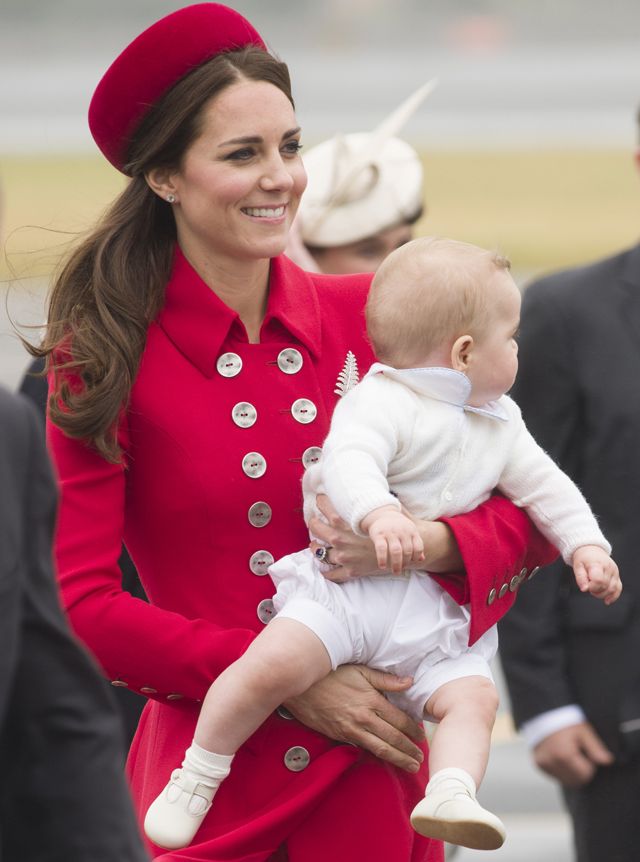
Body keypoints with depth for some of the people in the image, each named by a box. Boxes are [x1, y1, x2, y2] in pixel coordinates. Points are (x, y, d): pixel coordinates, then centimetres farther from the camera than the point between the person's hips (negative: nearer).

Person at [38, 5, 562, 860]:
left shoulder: (366, 317, 3)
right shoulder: (104, 358, -5)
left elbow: (529, 514, 6)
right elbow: (80, 606, -9)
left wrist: (427, 541, -16)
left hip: (372, 778, 2)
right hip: (210, 791, -2)